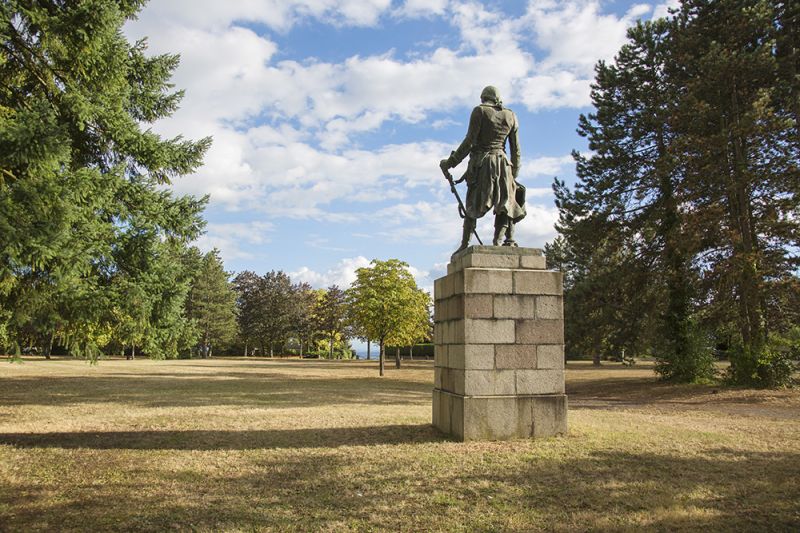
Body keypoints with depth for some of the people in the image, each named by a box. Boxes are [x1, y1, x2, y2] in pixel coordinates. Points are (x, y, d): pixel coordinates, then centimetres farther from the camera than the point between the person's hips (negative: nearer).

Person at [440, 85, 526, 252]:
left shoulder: (479, 111, 1)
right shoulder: (511, 116, 12)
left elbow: (469, 141, -9)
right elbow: (516, 150, 10)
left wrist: (451, 162, -5)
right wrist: (514, 175, 18)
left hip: (481, 163, -2)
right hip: (503, 164, 3)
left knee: (472, 205, 2)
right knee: (505, 204, 8)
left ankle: (465, 245, -5)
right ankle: (508, 240, -8)